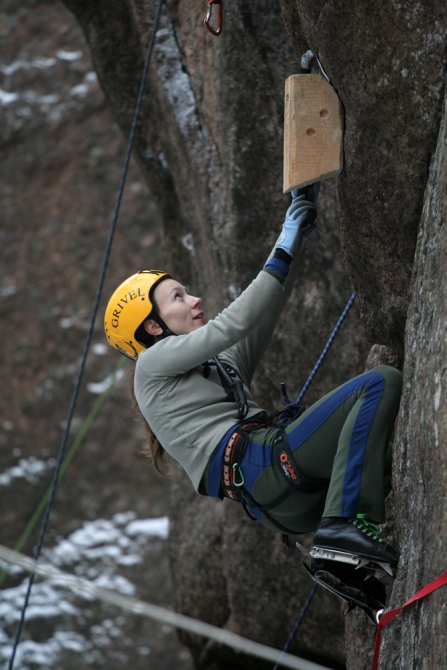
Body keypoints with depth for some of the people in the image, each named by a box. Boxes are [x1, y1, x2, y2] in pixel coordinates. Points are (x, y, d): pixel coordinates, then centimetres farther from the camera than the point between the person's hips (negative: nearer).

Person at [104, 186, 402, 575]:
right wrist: (282, 256, 0)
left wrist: (296, 242, 18)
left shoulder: (223, 366, 34)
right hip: (263, 468, -9)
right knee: (383, 383, -16)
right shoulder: (154, 362, 9)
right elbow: (230, 326, -1)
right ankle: (346, 522, -30)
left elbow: (266, 313, 27)